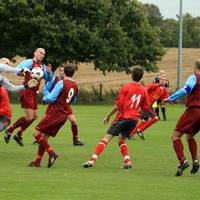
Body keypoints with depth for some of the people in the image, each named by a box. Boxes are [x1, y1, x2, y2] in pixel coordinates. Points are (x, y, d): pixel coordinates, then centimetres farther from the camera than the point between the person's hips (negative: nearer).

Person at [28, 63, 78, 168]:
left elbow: (51, 98, -17)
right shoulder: (75, 86, 11)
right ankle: (37, 162, 8)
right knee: (44, 137, 12)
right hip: (63, 115, 8)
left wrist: (45, 96, 5)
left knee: (36, 133, -6)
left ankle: (51, 153, -14)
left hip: (54, 113, -8)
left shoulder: (61, 83, -12)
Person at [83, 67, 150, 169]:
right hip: (134, 119, 5)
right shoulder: (144, 90, 6)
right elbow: (146, 108, 12)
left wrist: (108, 116, 1)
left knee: (106, 138, -7)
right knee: (121, 140, 23)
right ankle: (127, 161, 7)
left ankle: (93, 159, -17)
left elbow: (118, 105, -9)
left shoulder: (126, 87, -7)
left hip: (124, 117, -5)